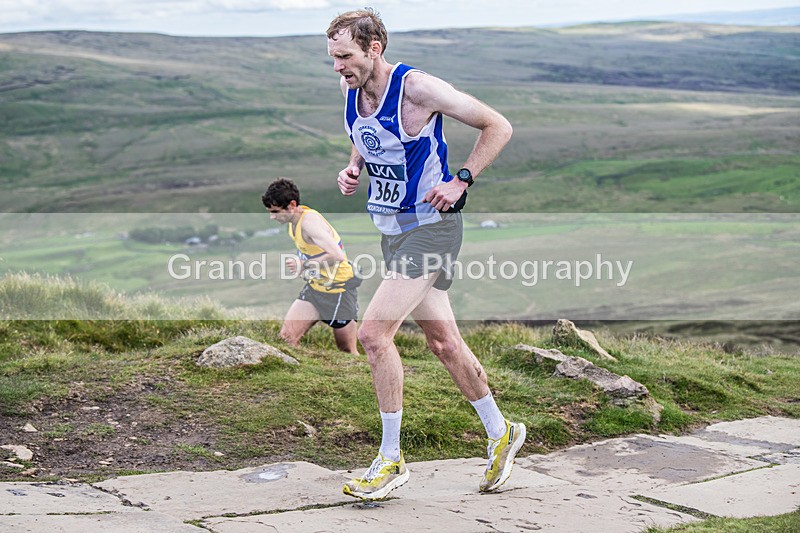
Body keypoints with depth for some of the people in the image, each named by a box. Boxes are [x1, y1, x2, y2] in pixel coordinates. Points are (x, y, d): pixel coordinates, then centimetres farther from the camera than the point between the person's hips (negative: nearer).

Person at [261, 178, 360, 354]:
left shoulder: (309, 221, -26)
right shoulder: (294, 219, 1)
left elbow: (338, 255, -37)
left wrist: (304, 265, -34)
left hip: (338, 290, -8)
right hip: (315, 287, 8)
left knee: (347, 352, 4)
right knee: (286, 337, -7)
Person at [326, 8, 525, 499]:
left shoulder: (417, 87, -19)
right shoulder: (351, 92, 2)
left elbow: (498, 126, -13)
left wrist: (460, 182, -18)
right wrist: (354, 168, 3)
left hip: (430, 228, -8)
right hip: (392, 230, 8)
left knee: (373, 332, -16)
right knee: (443, 340, 14)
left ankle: (391, 460, -3)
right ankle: (501, 433, 32)